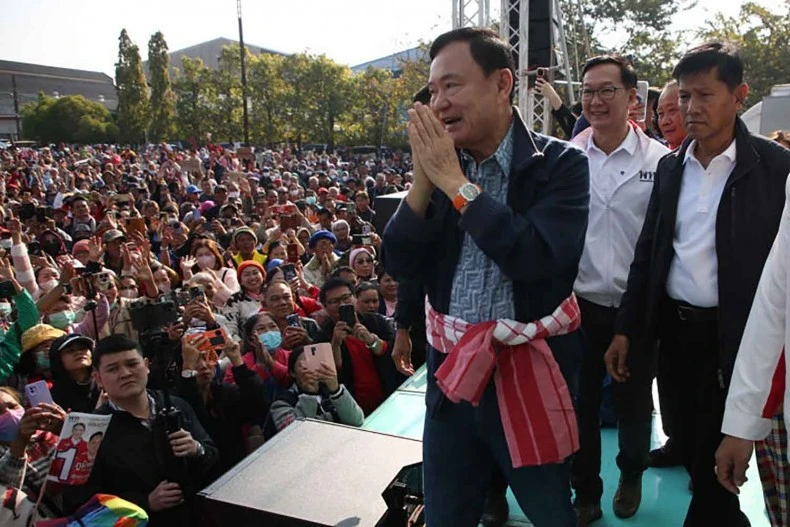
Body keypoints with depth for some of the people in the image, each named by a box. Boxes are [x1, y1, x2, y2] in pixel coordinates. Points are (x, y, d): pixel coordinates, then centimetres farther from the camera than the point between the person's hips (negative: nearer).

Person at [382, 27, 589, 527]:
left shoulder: (560, 164, -11)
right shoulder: (440, 163, 1)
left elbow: (536, 259, -27)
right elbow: (401, 266, -2)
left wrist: (456, 182, -21)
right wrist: (423, 178, -14)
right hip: (452, 371, 4)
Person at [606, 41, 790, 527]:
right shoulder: (670, 167, 6)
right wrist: (627, 329, 7)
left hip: (732, 336, -5)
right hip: (674, 327, 5)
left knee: (714, 462, 5)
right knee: (692, 448, 18)